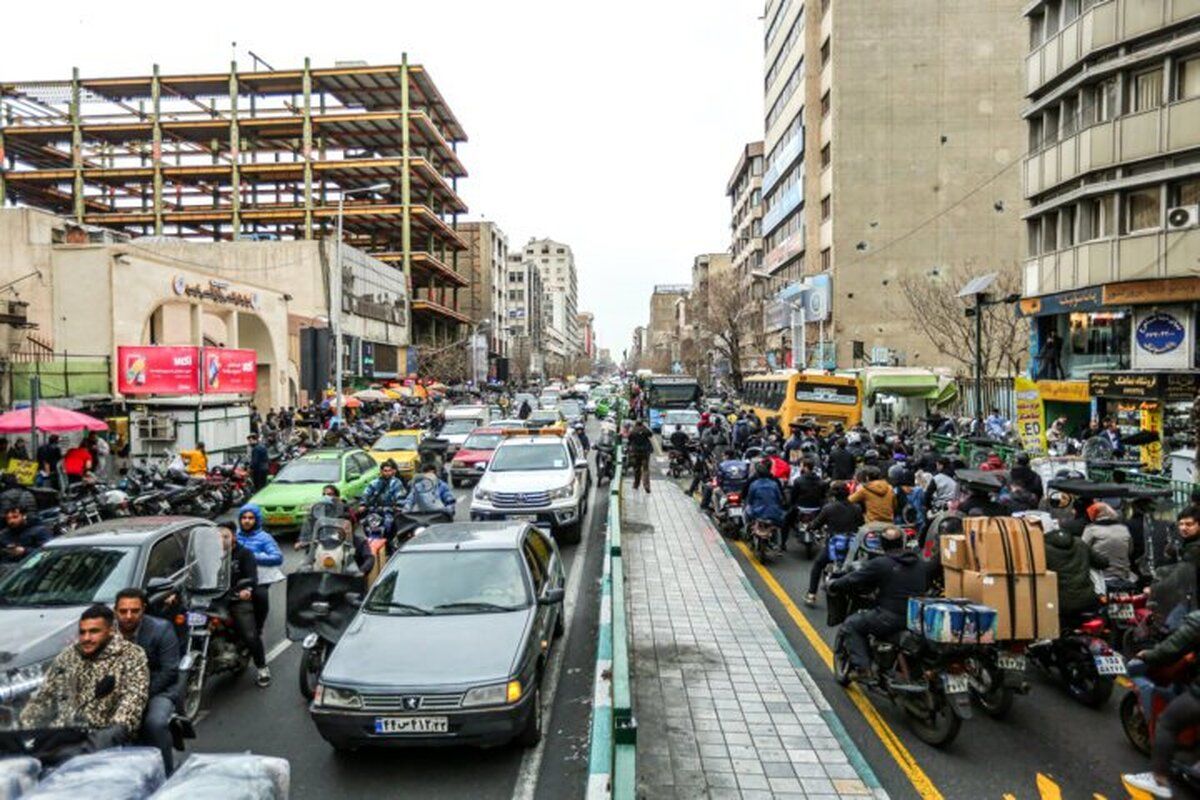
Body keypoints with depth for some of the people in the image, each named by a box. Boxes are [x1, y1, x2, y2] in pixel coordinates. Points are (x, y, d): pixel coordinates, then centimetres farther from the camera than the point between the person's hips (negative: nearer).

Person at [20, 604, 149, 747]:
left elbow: (134, 697, -14)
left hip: (101, 732, -5)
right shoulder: (67, 656, 19)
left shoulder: (131, 656, -1)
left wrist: (120, 727, -31)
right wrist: (26, 726, 10)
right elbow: (44, 695, 25)